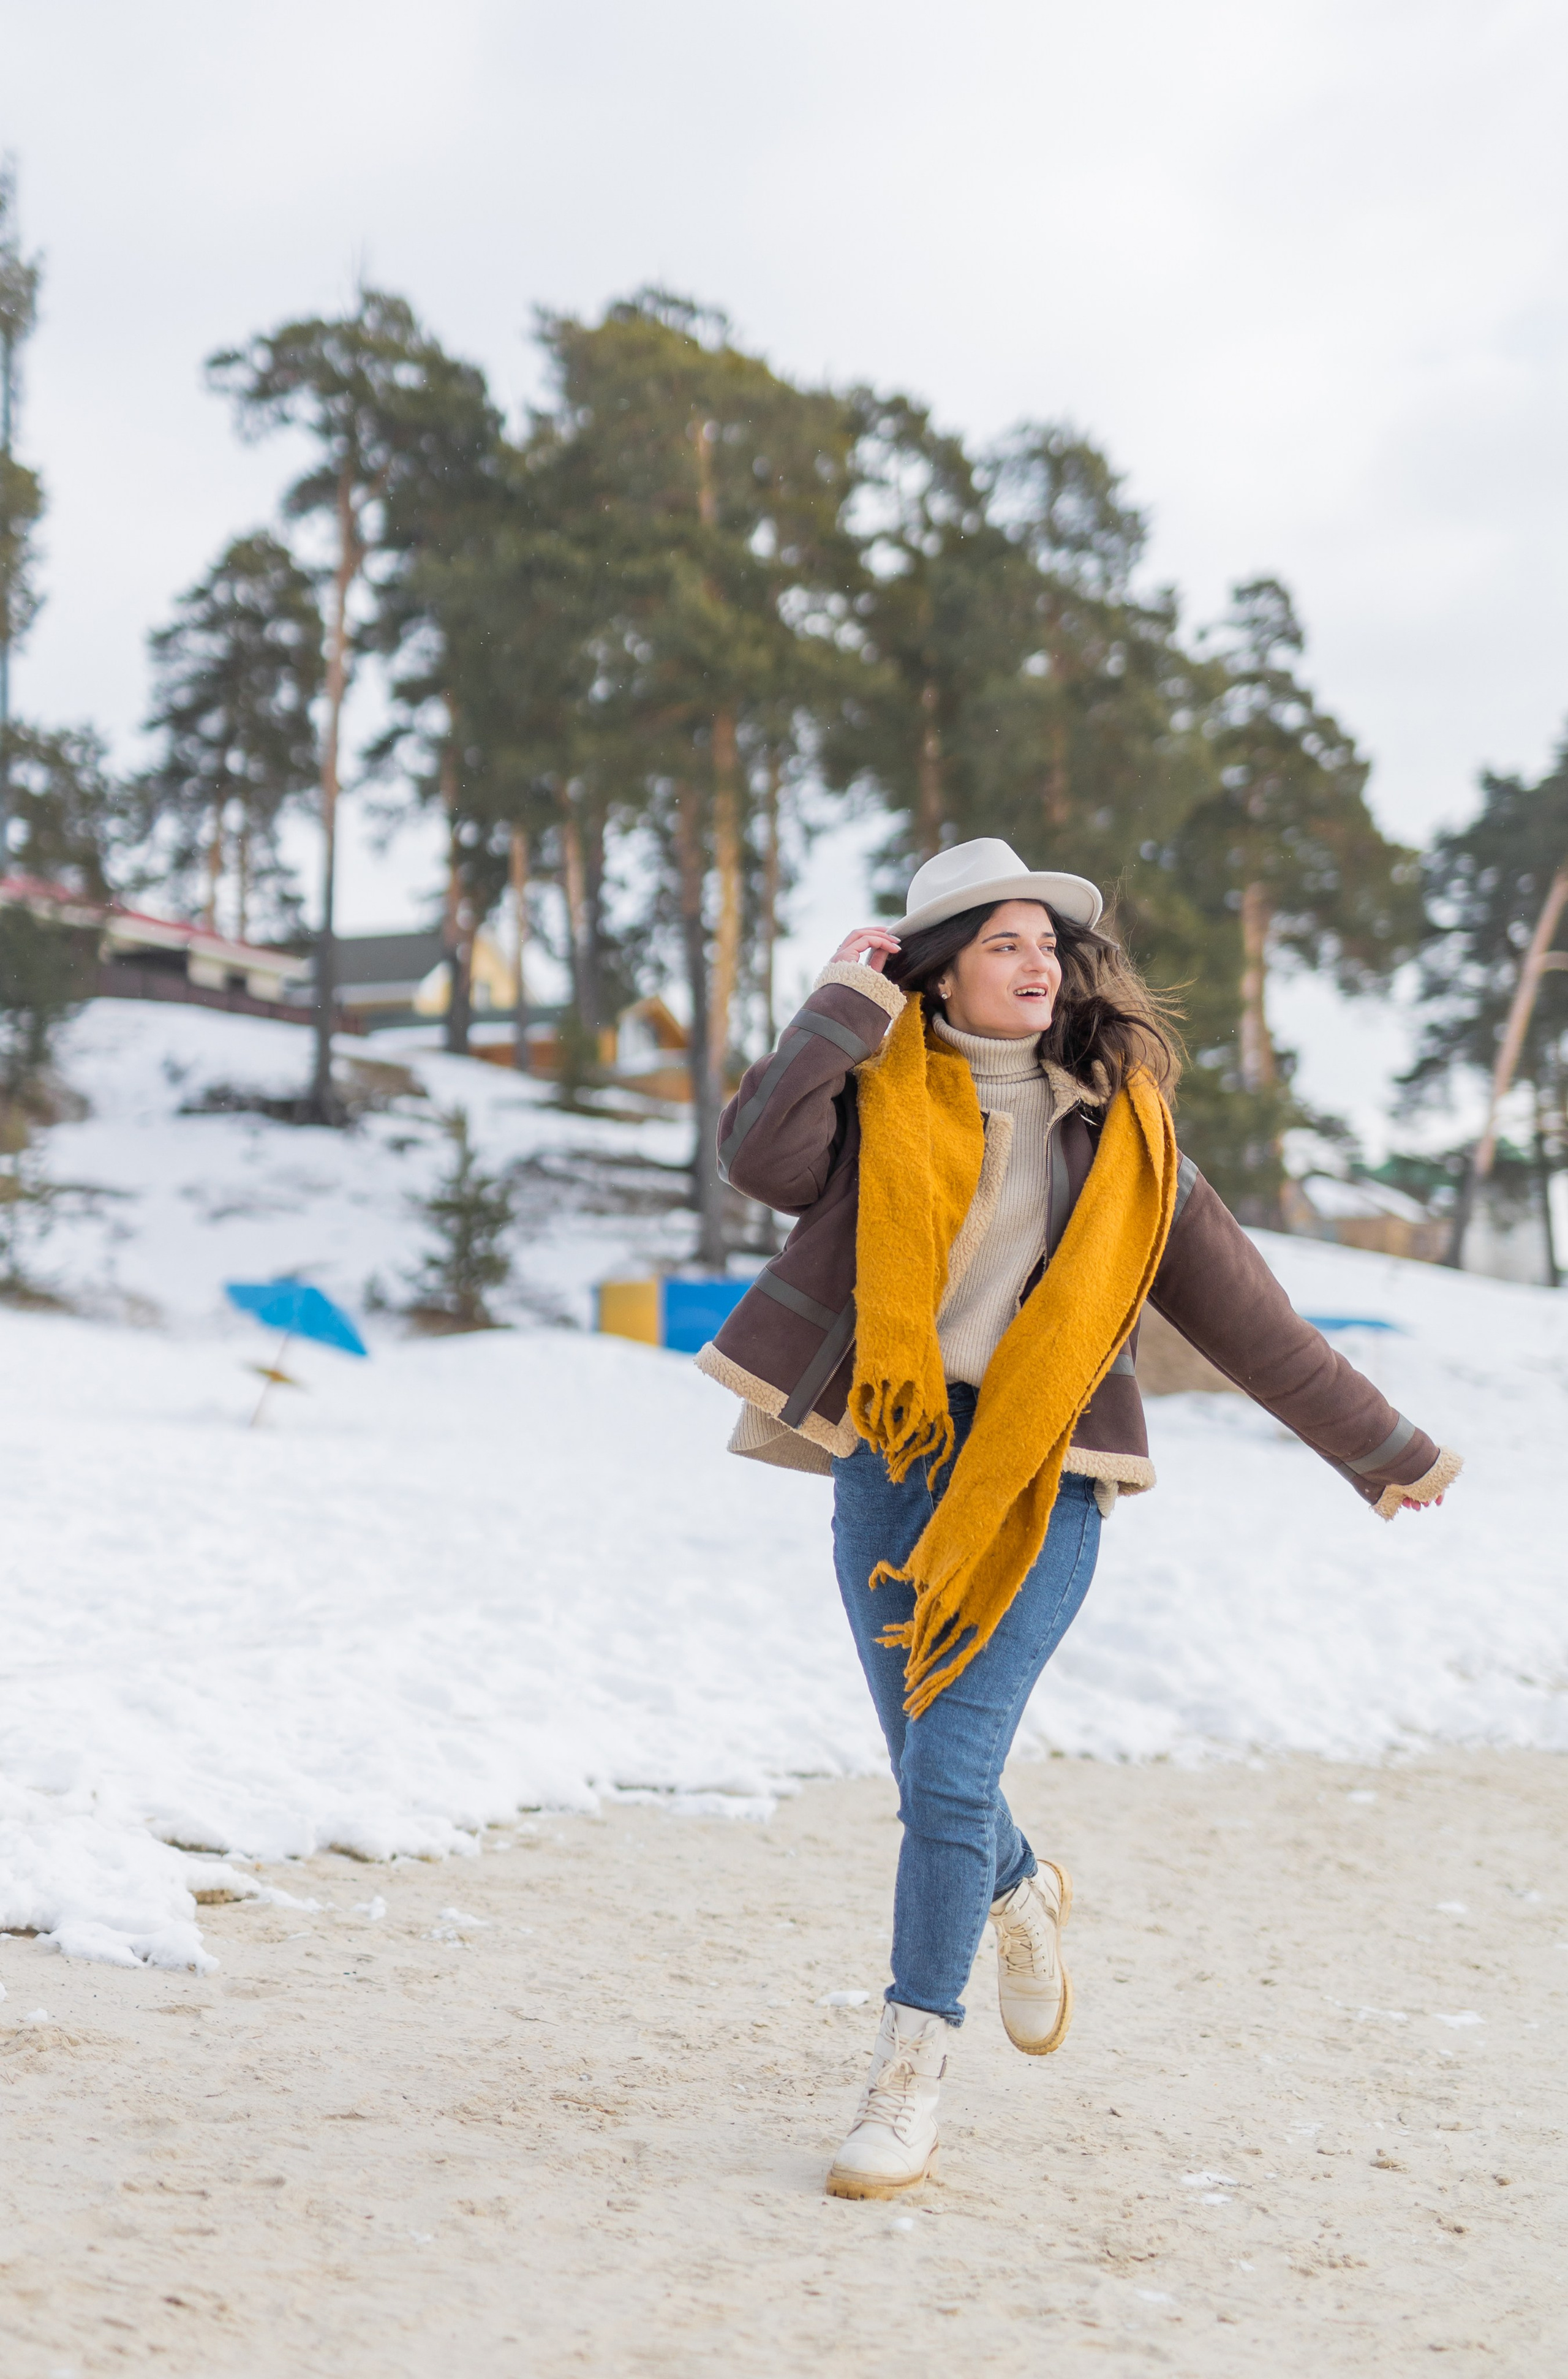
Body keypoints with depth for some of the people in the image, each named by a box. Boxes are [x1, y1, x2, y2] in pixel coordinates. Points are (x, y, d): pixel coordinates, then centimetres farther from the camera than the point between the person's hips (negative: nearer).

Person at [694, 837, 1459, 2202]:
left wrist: (1381, 1449, 13)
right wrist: (847, 1005, -10)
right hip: (890, 1460, 1)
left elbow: (1240, 1308, 11)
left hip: (1040, 1479, -1)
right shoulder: (880, 1100, 4)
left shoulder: (1117, 1131, 7)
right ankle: (1019, 1896, 46)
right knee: (927, 1771, 12)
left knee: (951, 1770, -10)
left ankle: (911, 2077, 1)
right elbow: (760, 1157, -17)